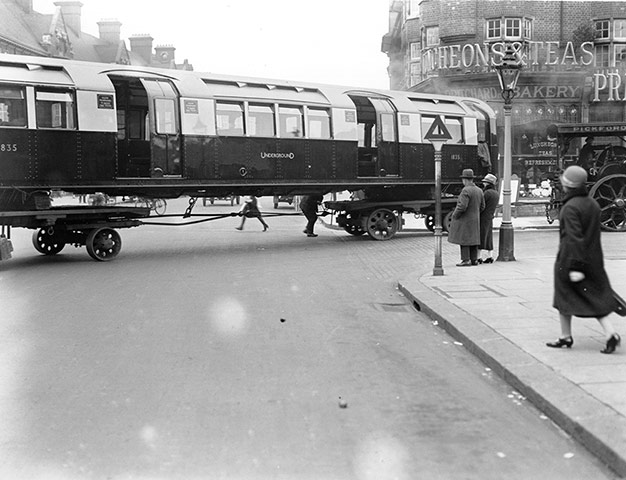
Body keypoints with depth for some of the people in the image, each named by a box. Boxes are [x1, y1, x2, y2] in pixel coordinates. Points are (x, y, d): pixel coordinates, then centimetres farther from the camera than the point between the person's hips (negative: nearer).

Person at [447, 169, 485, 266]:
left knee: (464, 240, -3)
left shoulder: (466, 190, -19)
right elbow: (482, 207, 11)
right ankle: (474, 259, 13)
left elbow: (462, 206, -25)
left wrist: (454, 215, -11)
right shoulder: (479, 191, 7)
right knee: (473, 239, 11)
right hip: (475, 220, 8)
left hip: (464, 221, -8)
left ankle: (466, 260, -4)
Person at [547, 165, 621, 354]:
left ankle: (566, 337, 19)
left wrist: (574, 267, -24)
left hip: (569, 260, -7)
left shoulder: (570, 207, -18)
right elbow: (593, 234, 14)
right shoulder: (593, 204, 6)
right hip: (593, 260, 7)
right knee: (596, 298, 11)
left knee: (564, 297, 10)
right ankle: (610, 333, -4)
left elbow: (574, 238, -24)